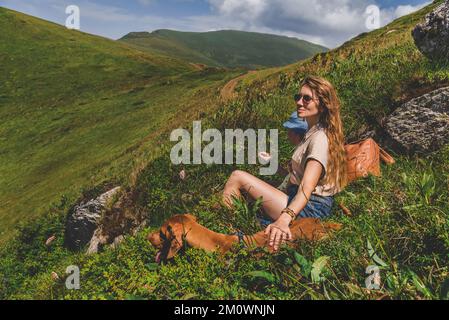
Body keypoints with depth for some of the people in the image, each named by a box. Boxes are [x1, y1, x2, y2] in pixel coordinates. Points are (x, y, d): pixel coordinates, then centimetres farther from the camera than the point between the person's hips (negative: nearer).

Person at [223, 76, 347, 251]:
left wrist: (284, 219, -45)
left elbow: (307, 188, -31)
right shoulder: (312, 133, 15)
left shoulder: (320, 138, -16)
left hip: (310, 209, -10)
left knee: (238, 176, -15)